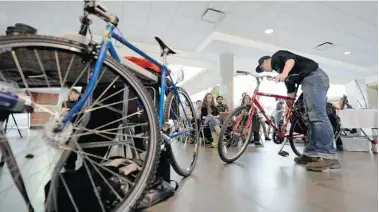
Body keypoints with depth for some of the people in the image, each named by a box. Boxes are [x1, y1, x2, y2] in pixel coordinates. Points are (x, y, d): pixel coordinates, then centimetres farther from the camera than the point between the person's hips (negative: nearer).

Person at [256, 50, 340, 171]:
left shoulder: (276, 57, 7)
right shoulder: (279, 67, 29)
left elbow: (291, 59, -17)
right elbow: (291, 91, 28)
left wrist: (284, 73, -37)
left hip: (314, 77, -10)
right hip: (310, 81, 10)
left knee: (317, 116, -18)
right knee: (311, 119, 6)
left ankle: (329, 157, -19)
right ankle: (310, 154, 9)